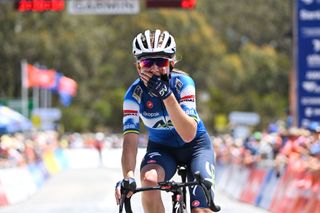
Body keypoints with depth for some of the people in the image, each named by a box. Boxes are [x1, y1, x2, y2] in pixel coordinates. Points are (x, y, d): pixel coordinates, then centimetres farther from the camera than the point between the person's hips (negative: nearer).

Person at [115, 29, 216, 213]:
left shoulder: (182, 83, -26)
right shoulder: (135, 93, -22)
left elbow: (188, 135, -36)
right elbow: (130, 139, -30)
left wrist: (166, 94, -45)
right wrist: (128, 177, -48)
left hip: (195, 145, -1)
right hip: (161, 147, 1)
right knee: (149, 179, -33)